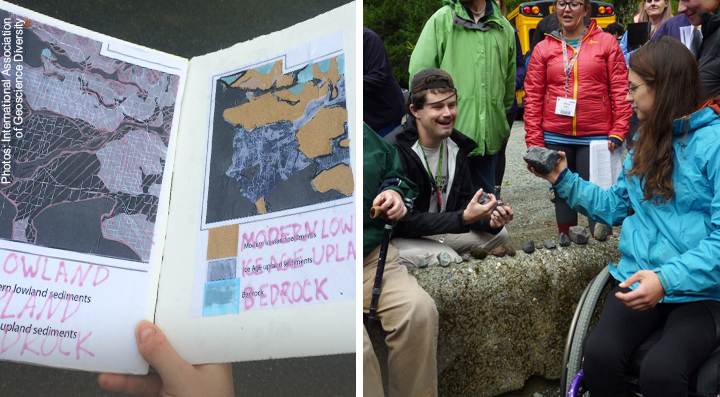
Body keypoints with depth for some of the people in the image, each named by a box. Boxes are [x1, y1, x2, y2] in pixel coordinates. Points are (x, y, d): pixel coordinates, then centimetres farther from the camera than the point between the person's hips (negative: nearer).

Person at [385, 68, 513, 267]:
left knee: (498, 234, 2)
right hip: (396, 237, -8)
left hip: (437, 228, 8)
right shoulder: (395, 151, -26)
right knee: (448, 258, -31)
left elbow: (464, 201, 5)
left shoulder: (456, 145, 0)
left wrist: (489, 221, -18)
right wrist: (463, 218, -34)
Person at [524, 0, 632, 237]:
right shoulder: (543, 48, 7)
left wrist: (617, 133, -7)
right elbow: (533, 98, 5)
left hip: (595, 137, -2)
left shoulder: (606, 43, 3)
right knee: (562, 196, 10)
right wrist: (534, 141, -1)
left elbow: (620, 91, 1)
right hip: (555, 139, 2)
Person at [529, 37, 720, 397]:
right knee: (599, 354, -25)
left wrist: (668, 279, -24)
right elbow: (616, 206, 26)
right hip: (638, 282, 5)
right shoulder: (647, 143, 17)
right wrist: (563, 180, 17)